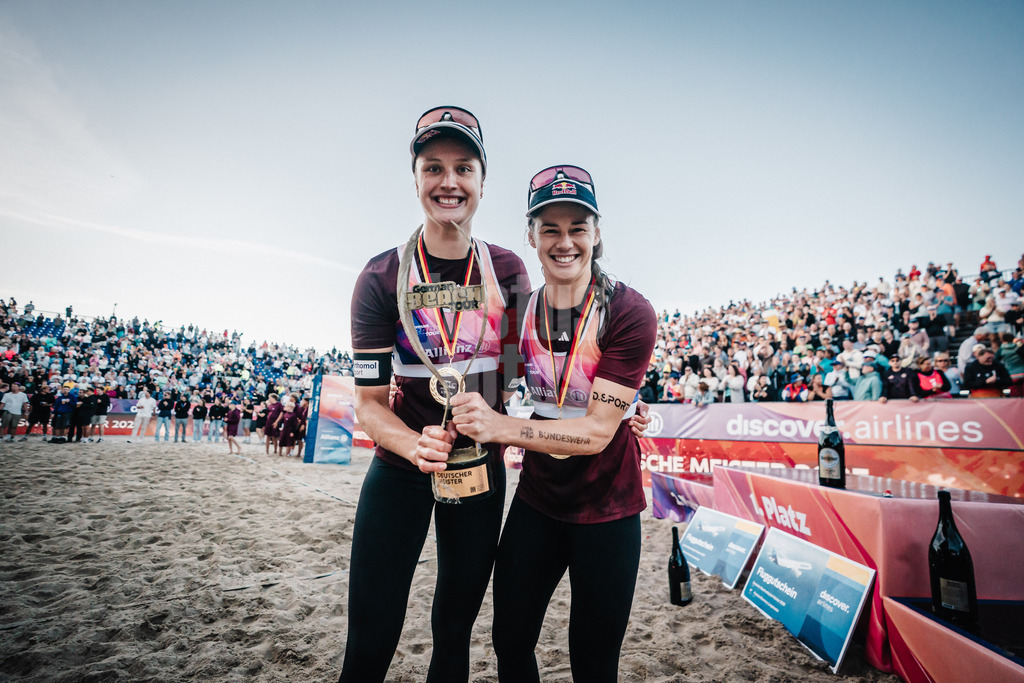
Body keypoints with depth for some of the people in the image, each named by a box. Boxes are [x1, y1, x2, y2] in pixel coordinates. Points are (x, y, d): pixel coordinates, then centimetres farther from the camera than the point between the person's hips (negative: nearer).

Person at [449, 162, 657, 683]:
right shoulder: (520, 310, -4)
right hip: (536, 499, 4)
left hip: (606, 509, -3)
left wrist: (502, 426, -35)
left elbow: (597, 432, -23)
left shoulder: (629, 314, -18)